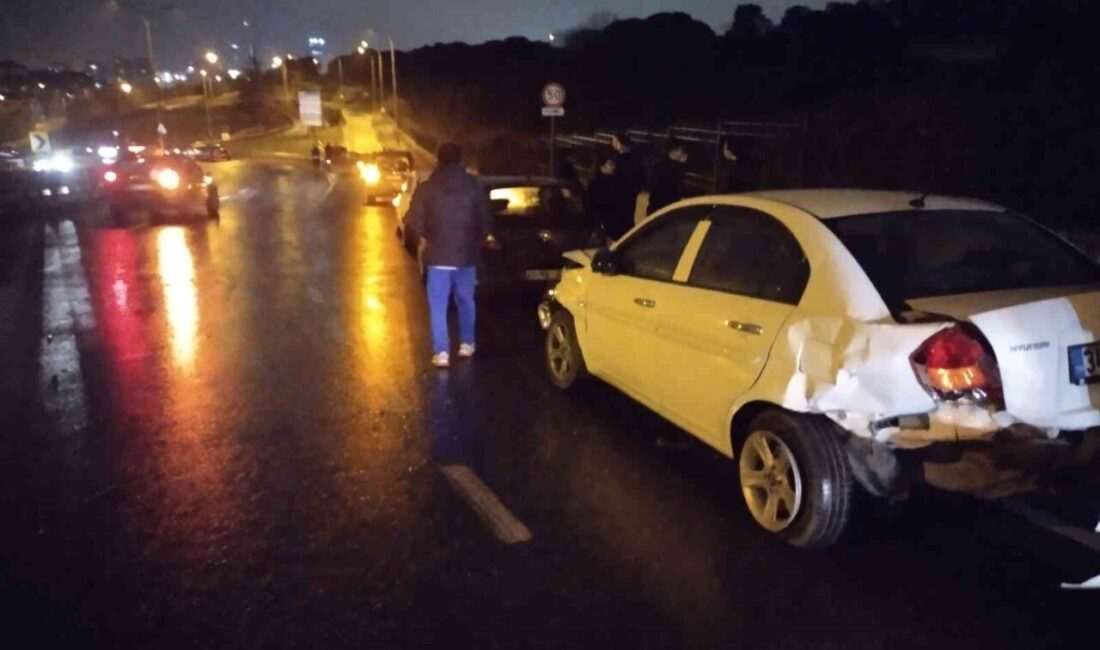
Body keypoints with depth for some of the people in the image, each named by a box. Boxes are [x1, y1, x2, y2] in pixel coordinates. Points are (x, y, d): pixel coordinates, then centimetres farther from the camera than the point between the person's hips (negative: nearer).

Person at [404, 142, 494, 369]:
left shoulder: (427, 187, -4)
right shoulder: (475, 186, 1)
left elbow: (414, 220, -7)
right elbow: (485, 219, 4)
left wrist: (424, 238, 12)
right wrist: (480, 238, 20)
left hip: (438, 255, -2)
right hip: (466, 254, 2)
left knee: (438, 306, 1)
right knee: (466, 301, 18)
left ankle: (441, 352, -5)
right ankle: (467, 343, 27)